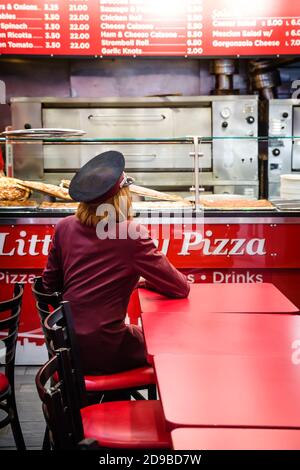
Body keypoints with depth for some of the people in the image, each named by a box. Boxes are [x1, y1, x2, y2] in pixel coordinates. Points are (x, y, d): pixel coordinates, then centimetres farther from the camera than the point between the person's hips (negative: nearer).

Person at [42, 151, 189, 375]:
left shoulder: (64, 227, -1)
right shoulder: (131, 234, -16)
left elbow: (50, 285, 10)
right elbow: (181, 288, -10)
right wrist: (144, 278, 8)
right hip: (103, 353, -6)